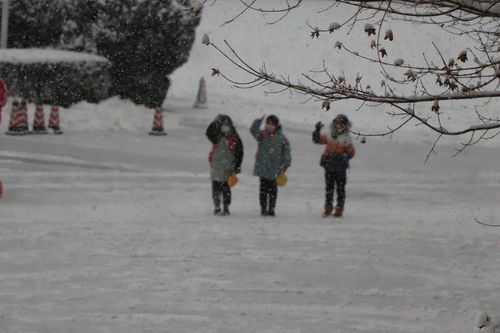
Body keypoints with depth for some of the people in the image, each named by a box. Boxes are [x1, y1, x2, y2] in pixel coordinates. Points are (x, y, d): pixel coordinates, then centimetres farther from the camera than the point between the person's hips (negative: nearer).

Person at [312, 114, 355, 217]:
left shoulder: (346, 139, -5)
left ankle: (339, 209, 8)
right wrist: (317, 131, -1)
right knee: (329, 188, 9)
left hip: (340, 168, -4)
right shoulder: (329, 137, 7)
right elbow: (317, 140, 14)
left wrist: (343, 156, -21)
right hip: (329, 167, 4)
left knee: (340, 188, 2)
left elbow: (351, 152, -5)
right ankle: (328, 208, 15)